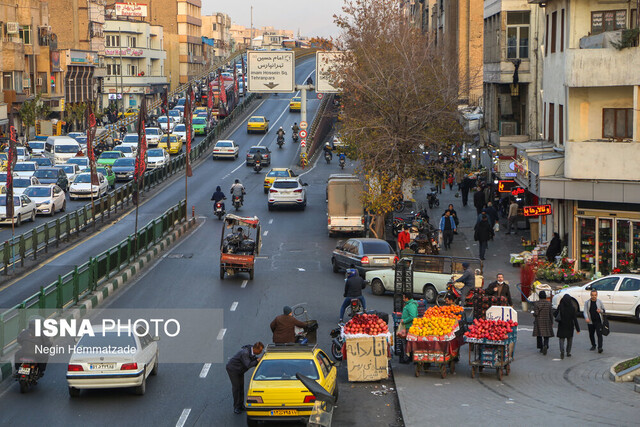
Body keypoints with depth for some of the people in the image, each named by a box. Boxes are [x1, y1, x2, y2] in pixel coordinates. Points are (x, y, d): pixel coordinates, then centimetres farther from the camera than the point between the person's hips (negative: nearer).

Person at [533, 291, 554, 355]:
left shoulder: (536, 303, -9)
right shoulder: (548, 303, -7)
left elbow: (535, 313, -14)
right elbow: (550, 314, -4)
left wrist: (534, 314, 10)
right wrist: (552, 322, 6)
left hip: (538, 321, 0)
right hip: (547, 322, 0)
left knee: (539, 335, 15)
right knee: (546, 335, 6)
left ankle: (541, 348, 20)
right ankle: (545, 346, -19)